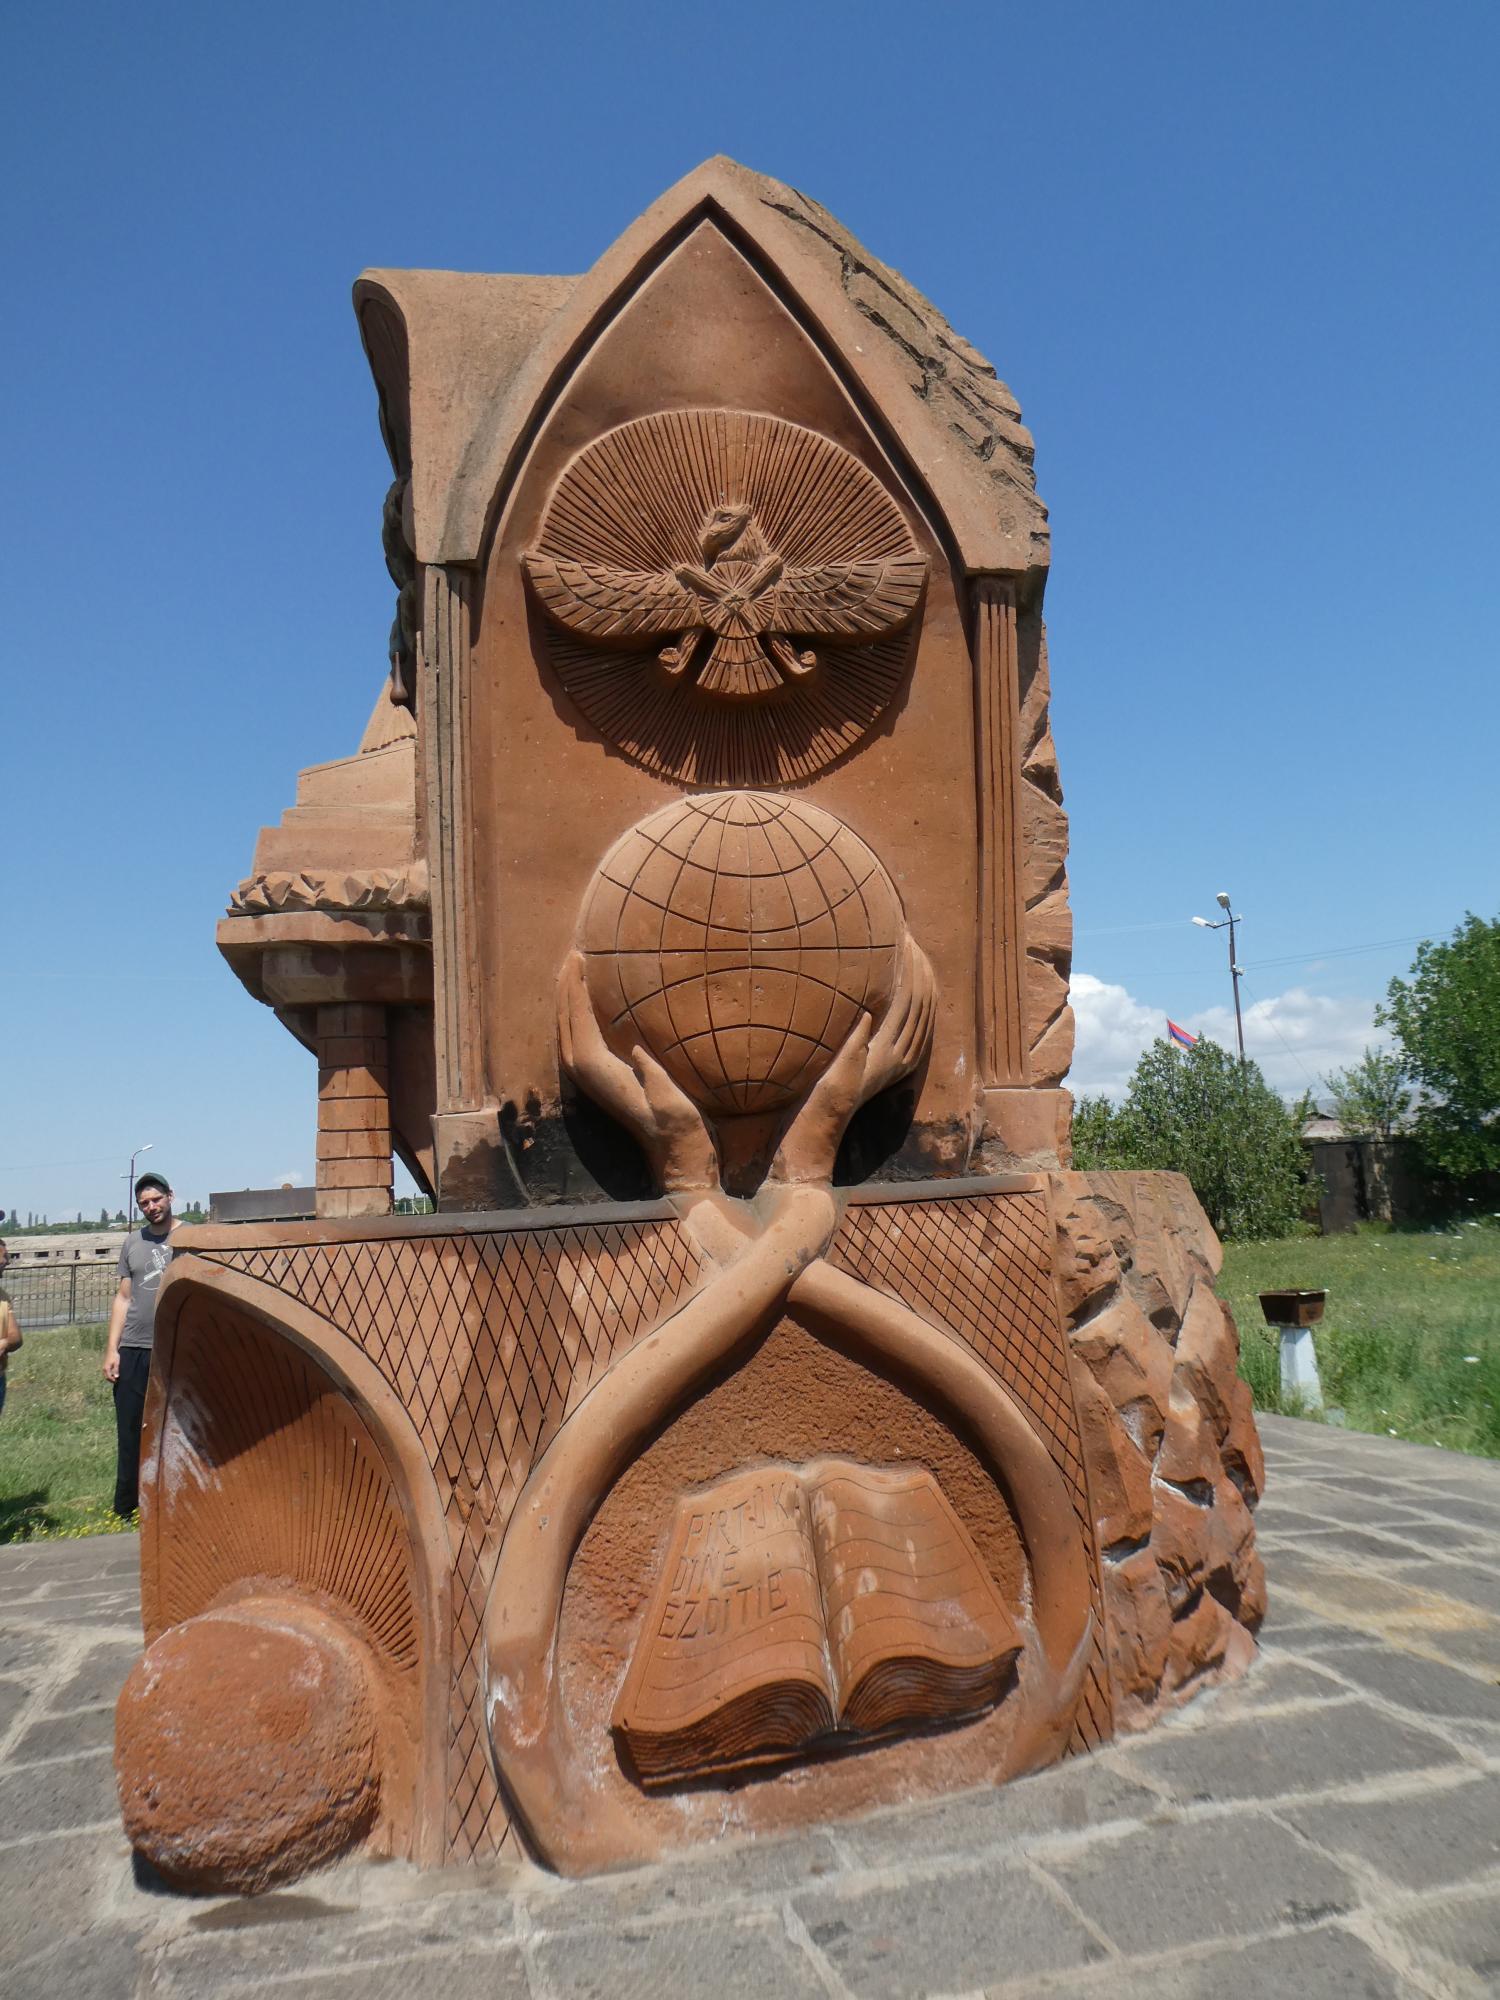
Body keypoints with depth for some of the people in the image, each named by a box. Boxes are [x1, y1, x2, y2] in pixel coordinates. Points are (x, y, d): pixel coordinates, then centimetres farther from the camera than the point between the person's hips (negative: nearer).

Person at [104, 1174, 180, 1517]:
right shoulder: (133, 1243, 13)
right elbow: (123, 1297, 14)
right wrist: (112, 1348, 5)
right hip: (133, 1351, 4)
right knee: (130, 1432, 8)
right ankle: (124, 1512, 17)